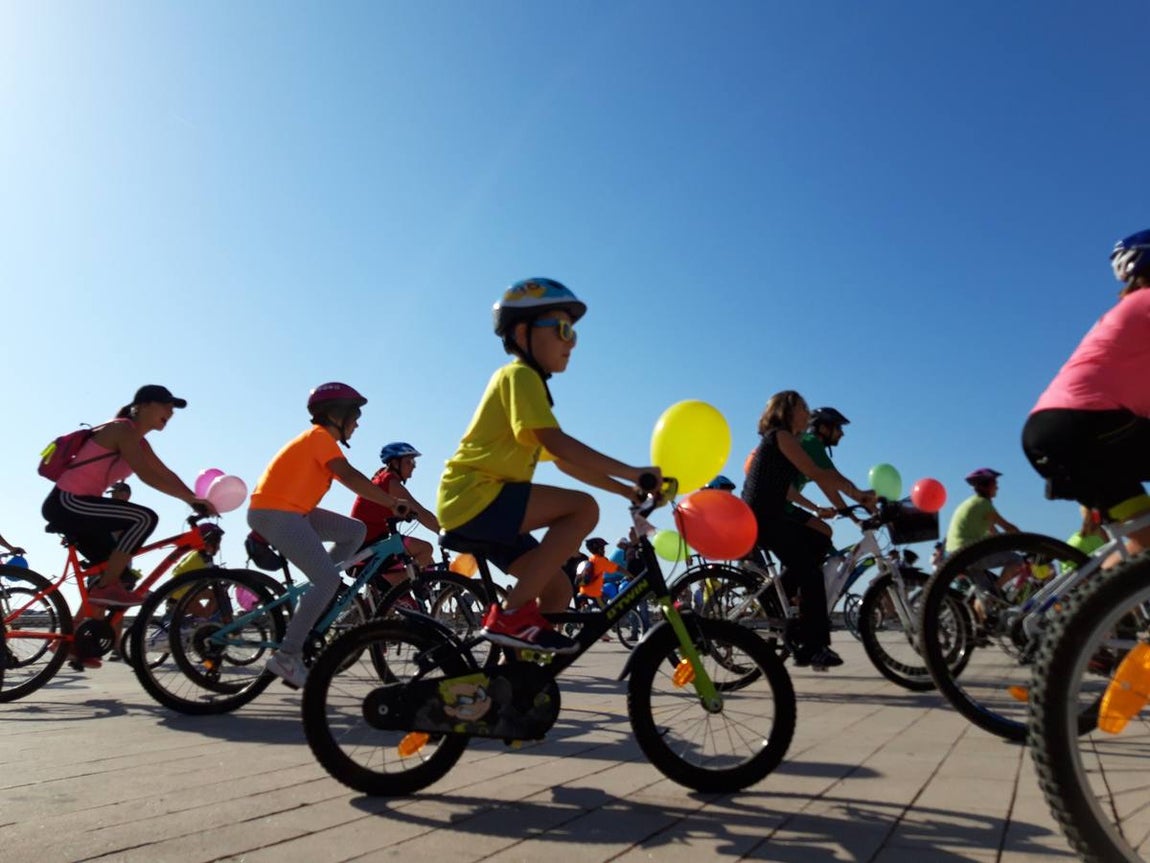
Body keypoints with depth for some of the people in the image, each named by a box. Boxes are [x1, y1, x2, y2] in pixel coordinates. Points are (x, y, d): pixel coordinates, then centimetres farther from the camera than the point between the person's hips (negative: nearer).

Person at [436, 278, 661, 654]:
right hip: (475, 496, -10)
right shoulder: (519, 375, -7)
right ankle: (512, 614, -19)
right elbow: (557, 443, -21)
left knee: (557, 589, 8)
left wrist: (629, 491, 13)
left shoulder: (529, 383, 23)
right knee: (584, 508, -21)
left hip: (475, 506, 10)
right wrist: (632, 473, -21)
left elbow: (566, 463, 20)